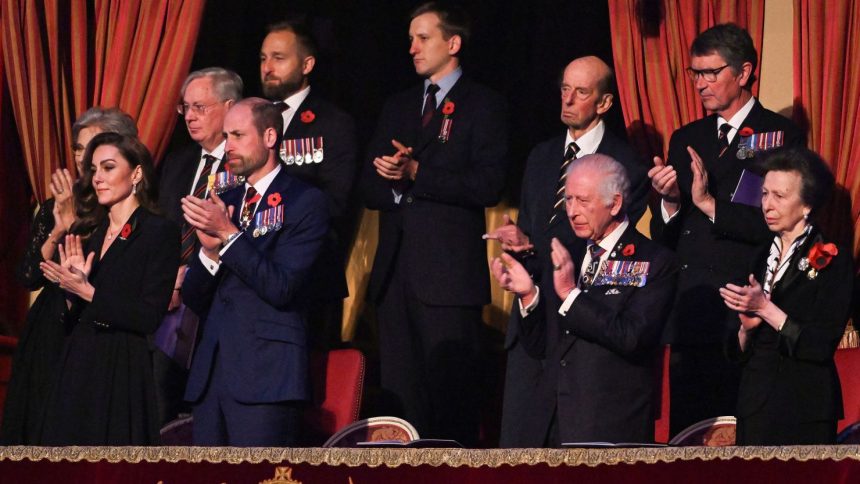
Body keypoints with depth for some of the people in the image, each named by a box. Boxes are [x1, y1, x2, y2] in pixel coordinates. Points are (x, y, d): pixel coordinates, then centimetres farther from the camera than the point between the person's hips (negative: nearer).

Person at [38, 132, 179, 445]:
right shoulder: (92, 234, 16)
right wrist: (73, 282, -3)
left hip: (122, 370, -6)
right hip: (78, 368, 6)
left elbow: (150, 317, -14)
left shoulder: (160, 232, -5)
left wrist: (87, 291, -15)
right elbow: (76, 318, 16)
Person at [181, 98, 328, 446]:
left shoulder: (304, 202, -1)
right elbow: (194, 300, 15)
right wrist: (210, 249, -5)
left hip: (266, 375, -6)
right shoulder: (224, 203, 19)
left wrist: (229, 234, -14)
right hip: (212, 373, 7)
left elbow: (281, 288, -12)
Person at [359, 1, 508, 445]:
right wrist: (391, 181, -7)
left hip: (448, 271, -6)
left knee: (451, 399, -7)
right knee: (400, 396, 5)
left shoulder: (483, 106, 1)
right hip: (395, 271, 6)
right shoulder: (397, 108, 20)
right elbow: (369, 188, 15)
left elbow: (488, 185, -11)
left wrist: (416, 173, -14)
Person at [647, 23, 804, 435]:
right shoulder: (686, 140, 17)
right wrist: (669, 204, -4)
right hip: (690, 320, 5)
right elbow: (663, 239, 16)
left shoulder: (781, 136, 0)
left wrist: (711, 205, -16)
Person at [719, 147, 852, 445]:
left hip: (804, 409, -5)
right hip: (754, 405, 5)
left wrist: (765, 308, -16)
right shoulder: (762, 257, 13)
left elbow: (823, 345, -15)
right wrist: (746, 328, -7)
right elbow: (739, 353, 14)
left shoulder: (833, 259, -6)